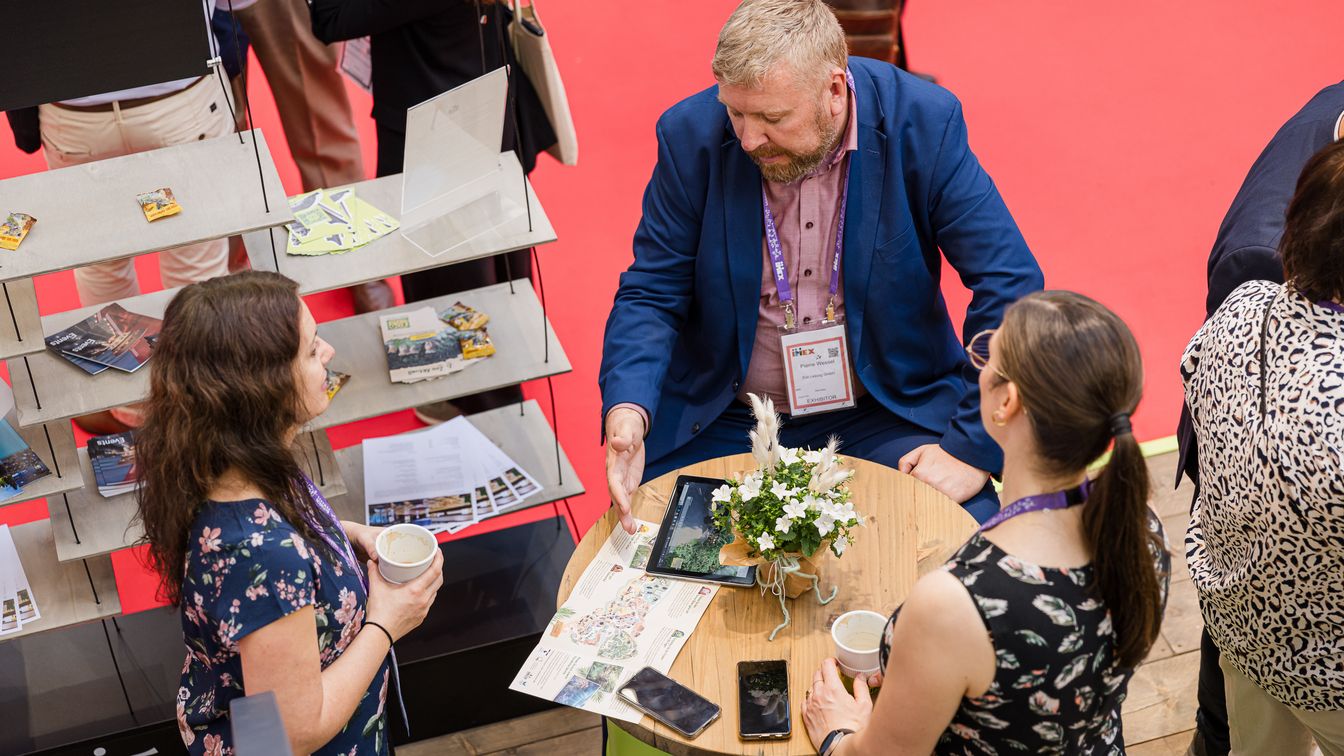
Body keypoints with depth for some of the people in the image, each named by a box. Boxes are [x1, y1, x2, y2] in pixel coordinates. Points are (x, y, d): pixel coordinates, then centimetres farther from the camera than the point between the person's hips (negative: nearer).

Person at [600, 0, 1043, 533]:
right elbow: (650, 295, -6)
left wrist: (973, 448, -19)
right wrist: (627, 408, -26)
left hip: (888, 407, 0)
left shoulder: (923, 124, -15)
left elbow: (1010, 284, -13)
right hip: (722, 420, 1)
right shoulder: (691, 135, -11)